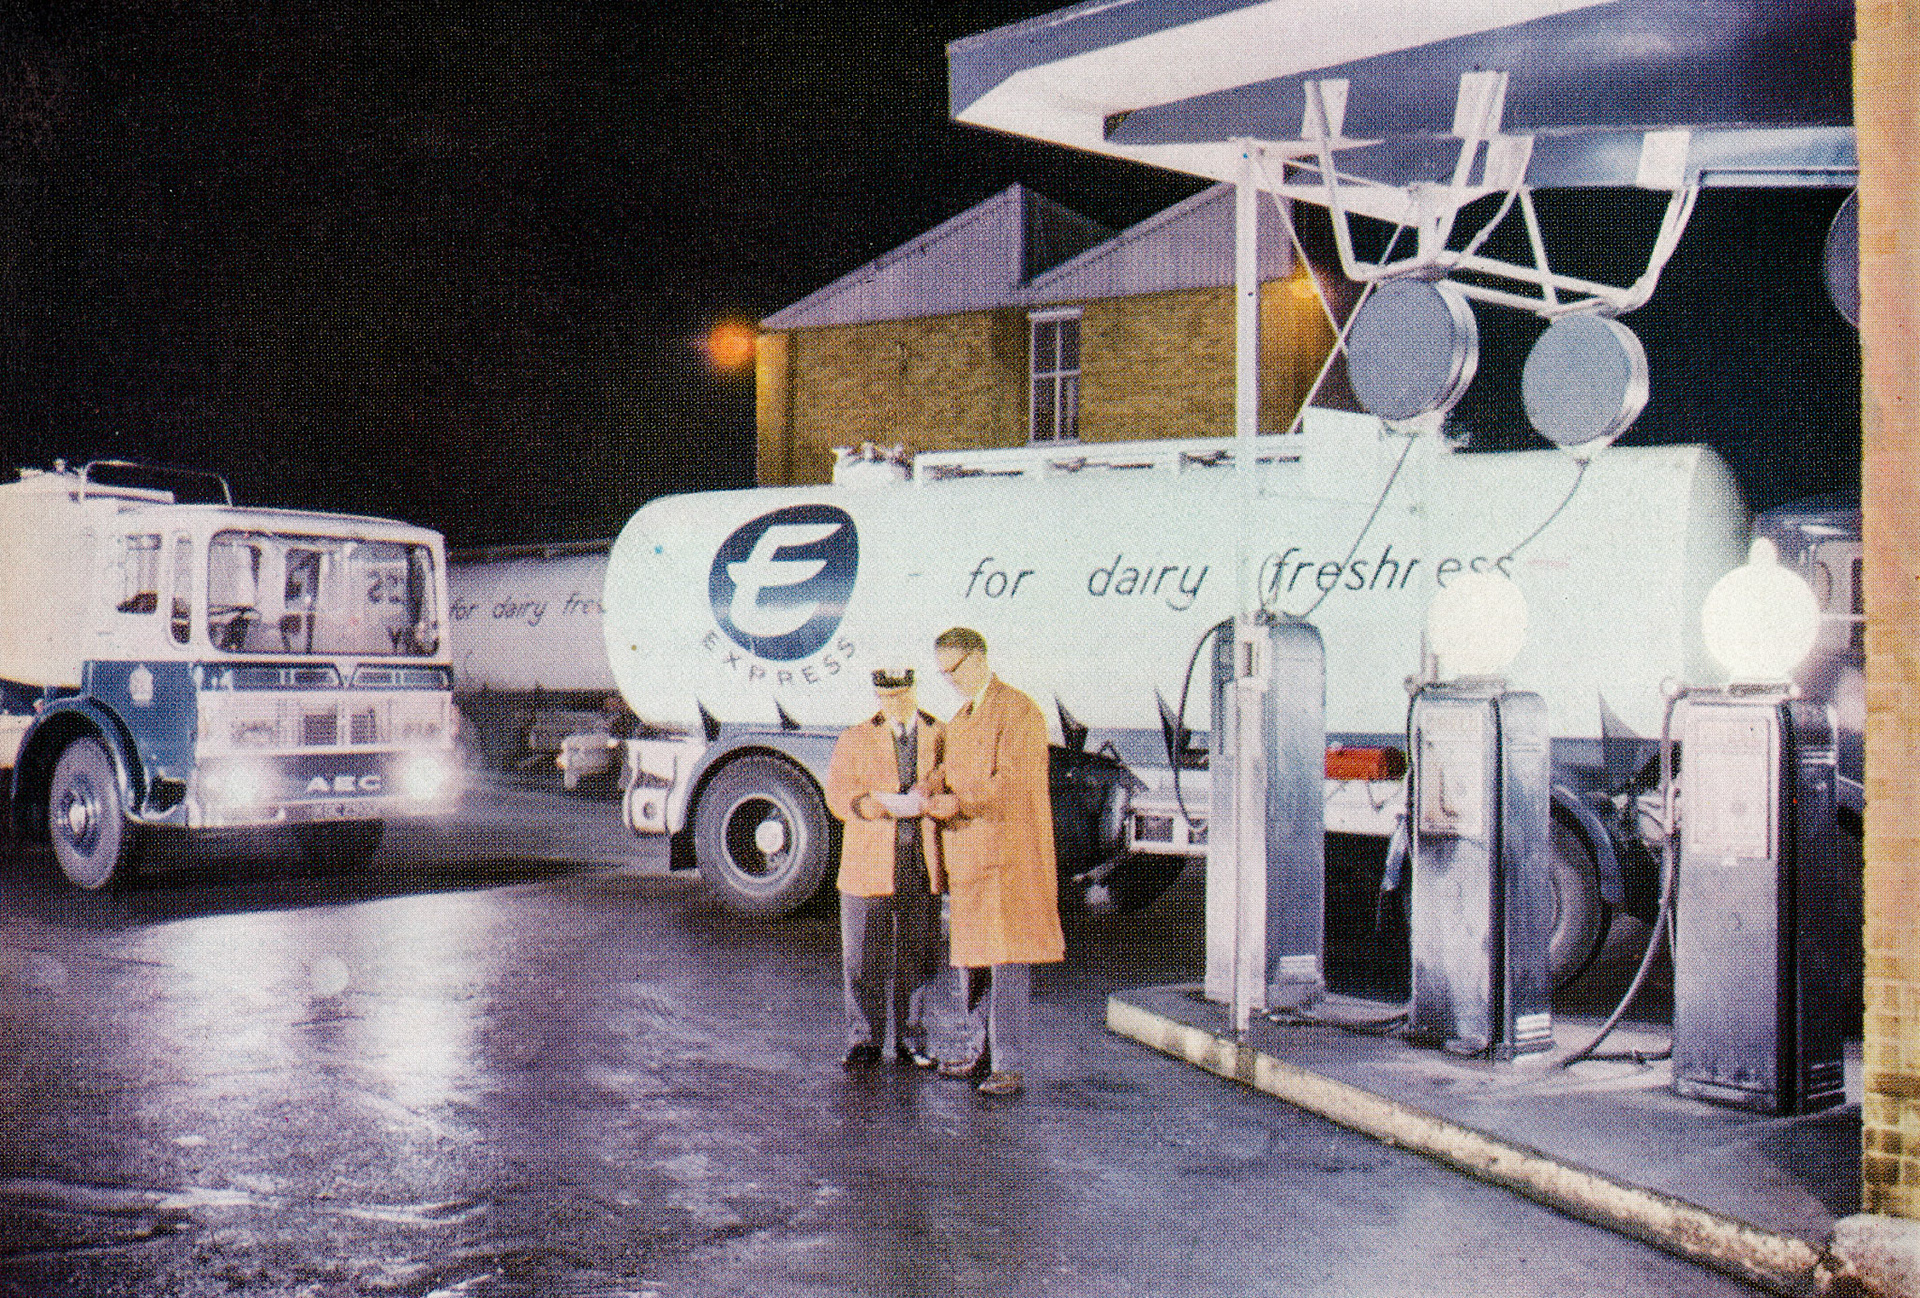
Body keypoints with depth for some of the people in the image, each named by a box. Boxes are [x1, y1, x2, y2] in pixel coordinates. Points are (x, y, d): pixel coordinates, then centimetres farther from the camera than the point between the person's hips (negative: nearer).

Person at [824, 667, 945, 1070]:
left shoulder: (941, 737, 9)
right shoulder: (854, 740, 5)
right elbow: (838, 798, -4)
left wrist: (926, 795, -15)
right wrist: (887, 805, -22)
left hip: (922, 868, 1)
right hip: (870, 867, -1)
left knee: (917, 958, 7)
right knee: (865, 960, 1)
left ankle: (910, 1041, 20)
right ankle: (864, 1043, 13)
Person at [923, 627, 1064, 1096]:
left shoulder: (1018, 712, -10)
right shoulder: (960, 720, 20)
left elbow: (1011, 784, -19)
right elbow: (948, 773, 16)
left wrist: (958, 803, -22)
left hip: (1009, 856, -9)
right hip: (966, 857, 9)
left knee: (1008, 961, -6)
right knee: (968, 957, 13)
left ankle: (1010, 1065, -3)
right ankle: (981, 1053, 24)